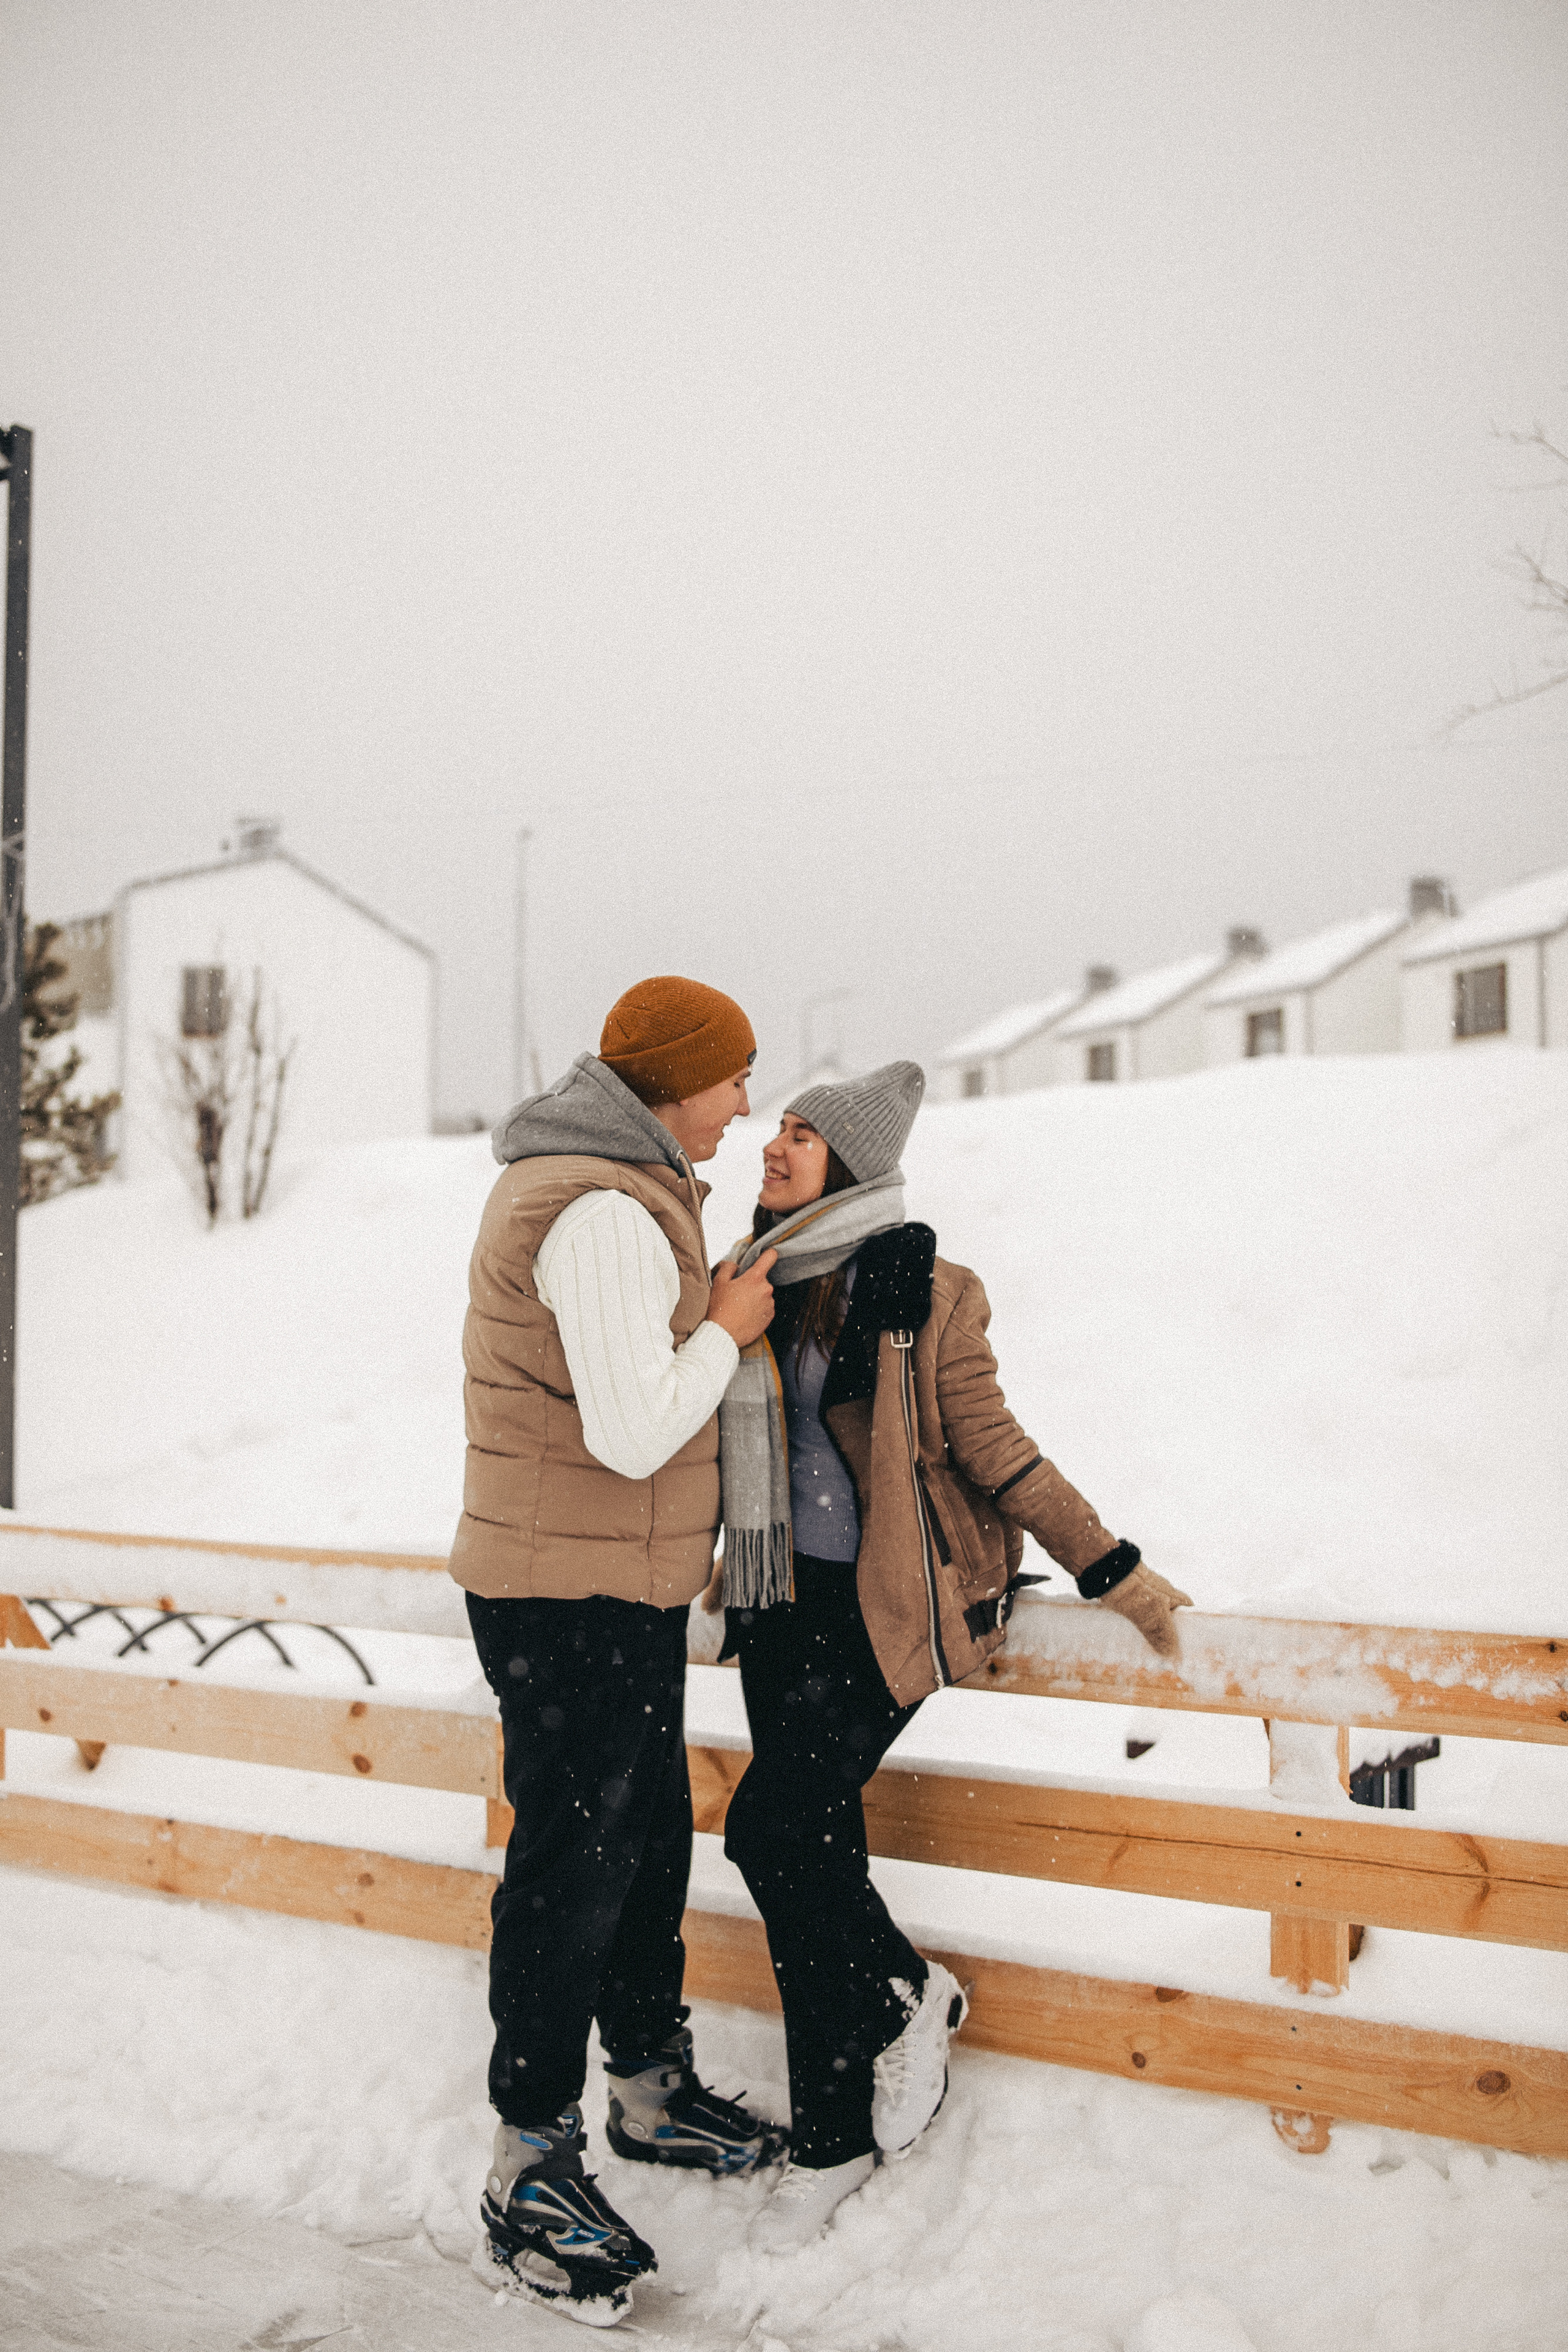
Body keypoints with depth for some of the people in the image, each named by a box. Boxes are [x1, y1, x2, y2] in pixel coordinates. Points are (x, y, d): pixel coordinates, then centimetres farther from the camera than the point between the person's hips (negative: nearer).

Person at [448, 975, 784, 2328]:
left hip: (623, 1586, 11)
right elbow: (636, 1433, -26)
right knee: (573, 1865, -2)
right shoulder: (604, 1213, -23)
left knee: (648, 1838, 21)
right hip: (571, 1596, -11)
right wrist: (728, 1330, -13)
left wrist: (709, 1306, 7)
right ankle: (531, 2180, 10)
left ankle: (653, 2089, 38)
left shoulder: (618, 1189, 13)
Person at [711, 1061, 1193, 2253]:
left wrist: (1118, 1574, -6)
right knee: (812, 1851, 5)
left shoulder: (924, 1294, -9)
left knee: (773, 1827, -17)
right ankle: (837, 2136, 19)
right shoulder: (746, 1277, 6)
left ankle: (908, 1995, 10)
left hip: (891, 1603, -5)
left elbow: (995, 1452, -5)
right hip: (781, 1598, 6)